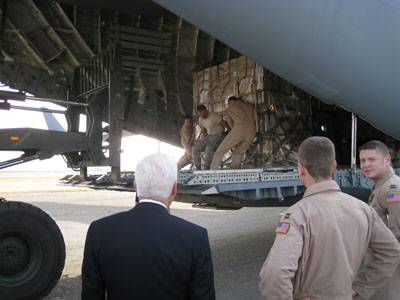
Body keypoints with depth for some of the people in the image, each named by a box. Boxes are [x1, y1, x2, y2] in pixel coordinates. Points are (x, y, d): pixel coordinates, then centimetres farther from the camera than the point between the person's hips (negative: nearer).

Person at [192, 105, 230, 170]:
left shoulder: (213, 115, -20)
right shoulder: (200, 119, 4)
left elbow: (225, 124, -22)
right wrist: (204, 142, 14)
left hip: (219, 136, -7)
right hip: (209, 136, 7)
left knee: (209, 148, -37)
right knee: (195, 148, -11)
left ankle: (206, 168, -29)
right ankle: (198, 168, -8)